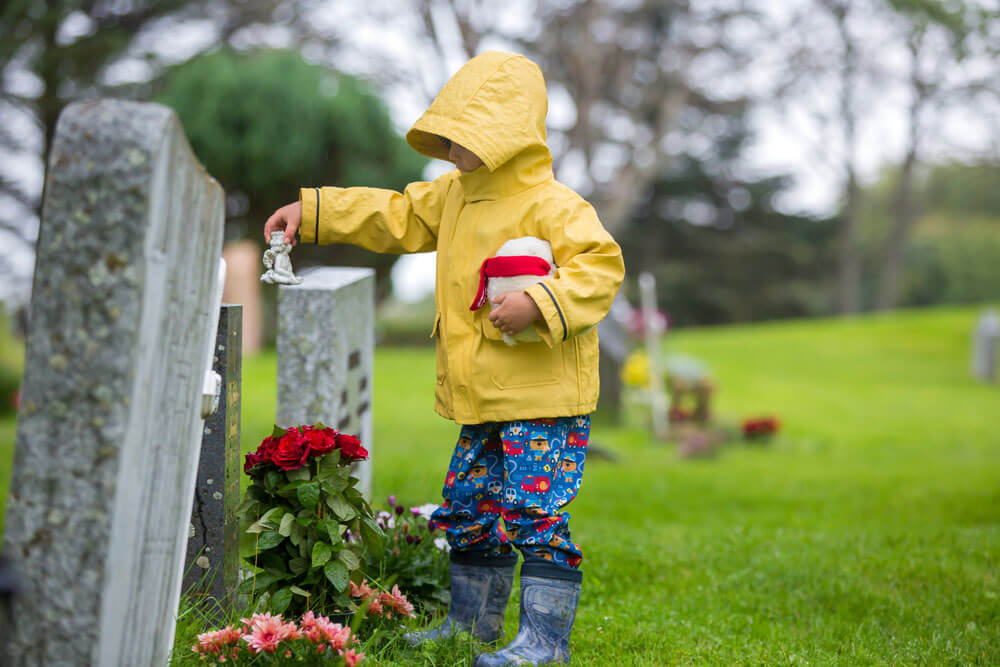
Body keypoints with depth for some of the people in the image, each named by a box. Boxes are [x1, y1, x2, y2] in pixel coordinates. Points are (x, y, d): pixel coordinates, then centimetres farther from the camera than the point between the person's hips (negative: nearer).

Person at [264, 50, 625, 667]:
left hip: (543, 395, -9)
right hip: (482, 401, 9)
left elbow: (602, 266, -21)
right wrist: (310, 211, 21)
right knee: (468, 506, 16)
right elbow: (395, 216, 23)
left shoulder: (553, 206, -14)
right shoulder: (455, 196, 14)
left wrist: (539, 304, -32)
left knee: (534, 509, -11)